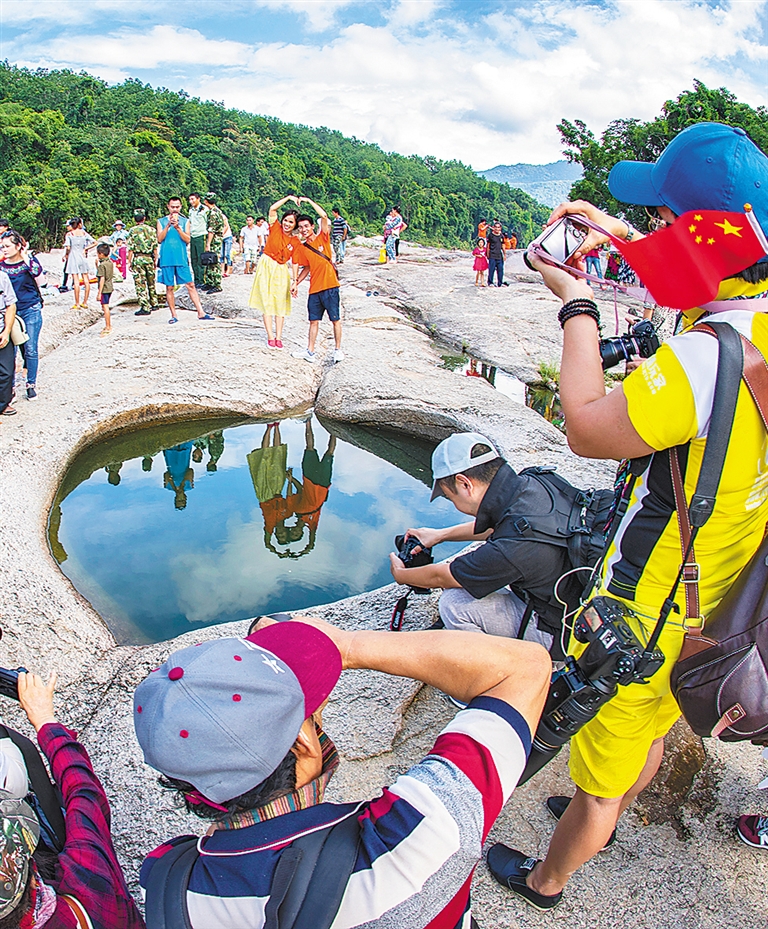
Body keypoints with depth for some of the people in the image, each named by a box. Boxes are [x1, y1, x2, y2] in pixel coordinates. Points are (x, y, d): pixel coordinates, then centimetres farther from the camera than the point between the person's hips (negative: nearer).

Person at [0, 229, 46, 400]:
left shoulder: (30, 261, -4)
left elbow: (41, 282, -15)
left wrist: (30, 264, -23)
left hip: (31, 310, -2)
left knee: (30, 349, 1)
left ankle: (31, 384, 14)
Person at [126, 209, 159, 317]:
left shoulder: (132, 230, -4)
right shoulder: (152, 229, 4)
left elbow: (131, 249, -6)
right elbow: (155, 247, 5)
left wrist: (129, 262, 0)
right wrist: (155, 260, 13)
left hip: (138, 258, -4)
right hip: (150, 258, 4)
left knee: (140, 284, -2)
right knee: (151, 282, 17)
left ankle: (145, 308, -4)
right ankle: (154, 304, 25)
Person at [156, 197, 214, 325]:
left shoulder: (185, 221, 8)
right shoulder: (161, 221, 7)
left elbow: (187, 240, -2)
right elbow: (159, 239, -3)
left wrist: (177, 227, -15)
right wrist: (168, 225, -13)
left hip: (181, 259, 0)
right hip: (166, 259, 0)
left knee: (191, 285, -3)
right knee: (169, 287, 3)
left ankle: (200, 312, -1)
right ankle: (173, 315, 10)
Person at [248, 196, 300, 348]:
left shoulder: (295, 242, 1)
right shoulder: (275, 228, -2)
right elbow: (273, 208, -13)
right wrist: (289, 198, -10)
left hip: (281, 271, 2)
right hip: (266, 267, -2)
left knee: (280, 303, 3)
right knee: (267, 302, -2)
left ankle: (278, 336, 9)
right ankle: (270, 336, -1)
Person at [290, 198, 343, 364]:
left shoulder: (323, 238, 0)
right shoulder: (302, 248, 11)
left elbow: (324, 216, -11)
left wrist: (309, 201, -7)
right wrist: (296, 282, 9)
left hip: (330, 286, -5)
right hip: (314, 288, 5)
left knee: (335, 319, 1)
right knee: (313, 321, 10)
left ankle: (338, 350, 11)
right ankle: (310, 352, 15)